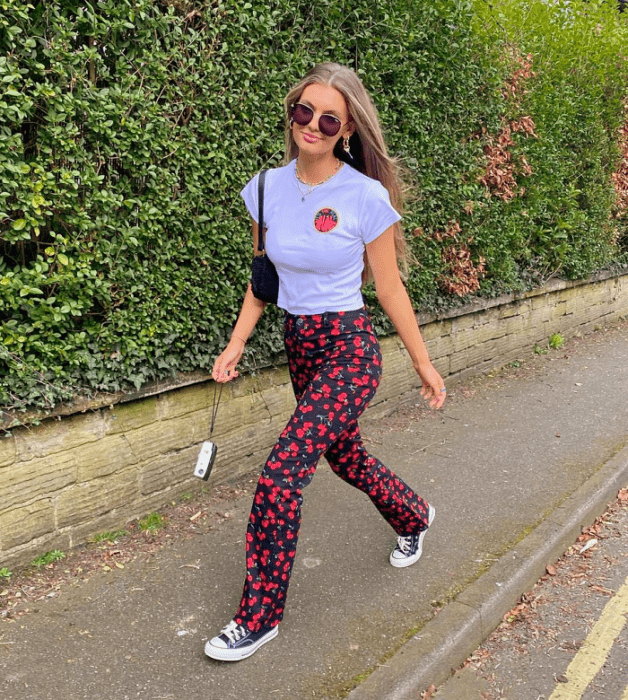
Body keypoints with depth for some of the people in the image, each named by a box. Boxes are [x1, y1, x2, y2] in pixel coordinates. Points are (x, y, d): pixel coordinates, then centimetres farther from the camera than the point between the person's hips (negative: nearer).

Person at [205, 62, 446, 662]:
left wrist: (423, 364, 1)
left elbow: (389, 289, -5)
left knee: (280, 474, -15)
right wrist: (236, 344, 1)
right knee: (344, 456, 22)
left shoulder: (367, 197, -13)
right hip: (298, 346, 6)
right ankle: (414, 517, 54)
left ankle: (258, 616, 4)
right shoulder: (266, 189, 0)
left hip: (350, 350, -6)